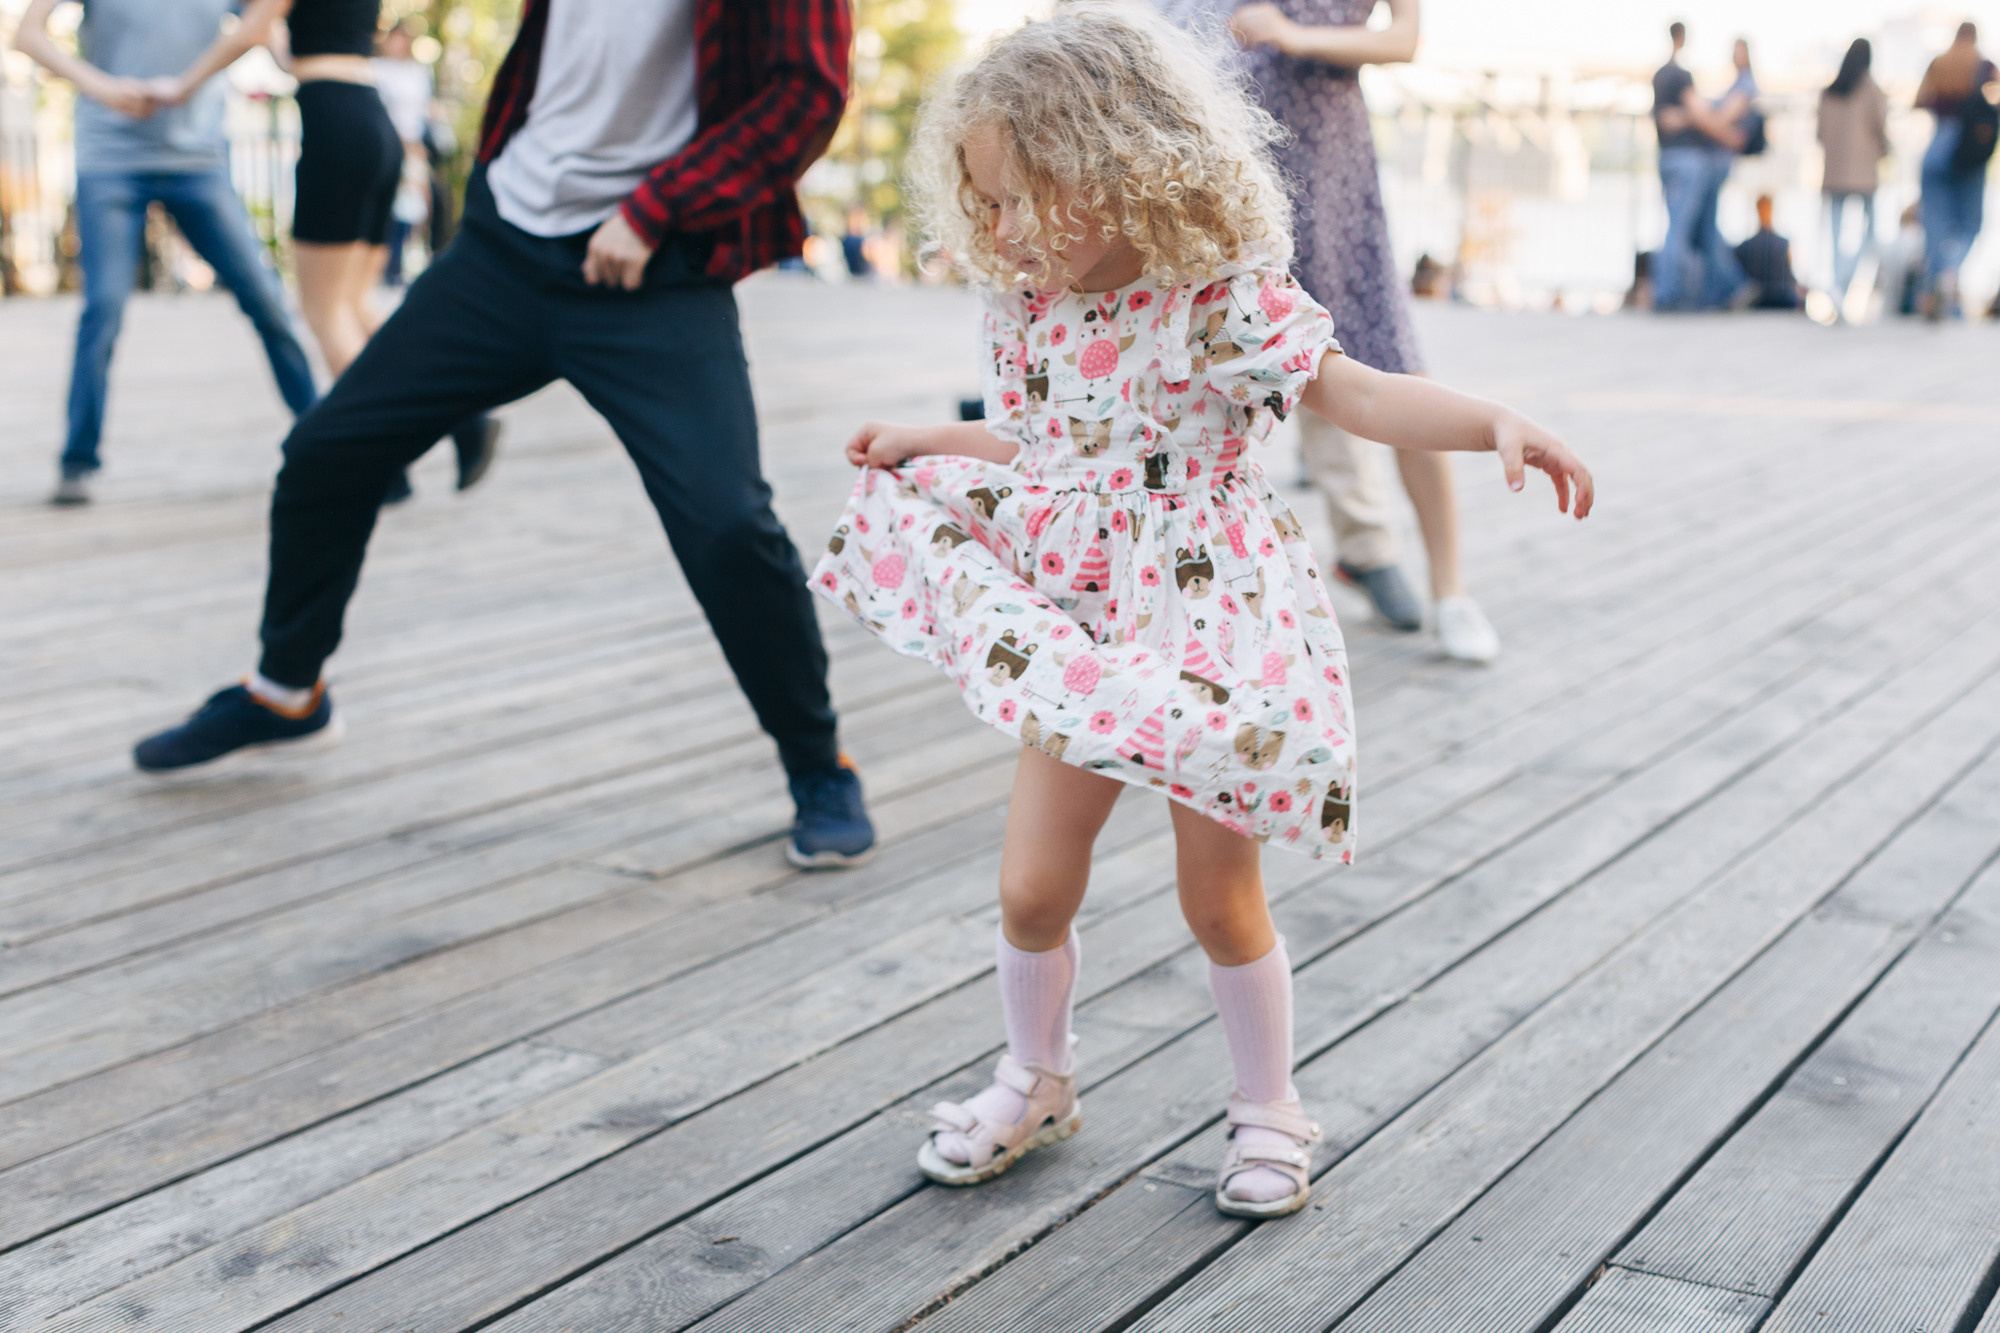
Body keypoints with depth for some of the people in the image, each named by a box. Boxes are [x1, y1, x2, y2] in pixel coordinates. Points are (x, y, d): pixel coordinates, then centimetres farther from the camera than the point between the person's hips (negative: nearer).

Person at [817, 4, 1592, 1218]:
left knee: (1221, 896, 5)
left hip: (1212, 637, -5)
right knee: (1034, 888, 6)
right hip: (1082, 641, 5)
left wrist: (1500, 422, -34)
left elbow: (1359, 395, -20)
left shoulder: (1224, 297, -17)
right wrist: (924, 446, 22)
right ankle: (1037, 1084, 33)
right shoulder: (1030, 312, 1)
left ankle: (1270, 1107, 30)